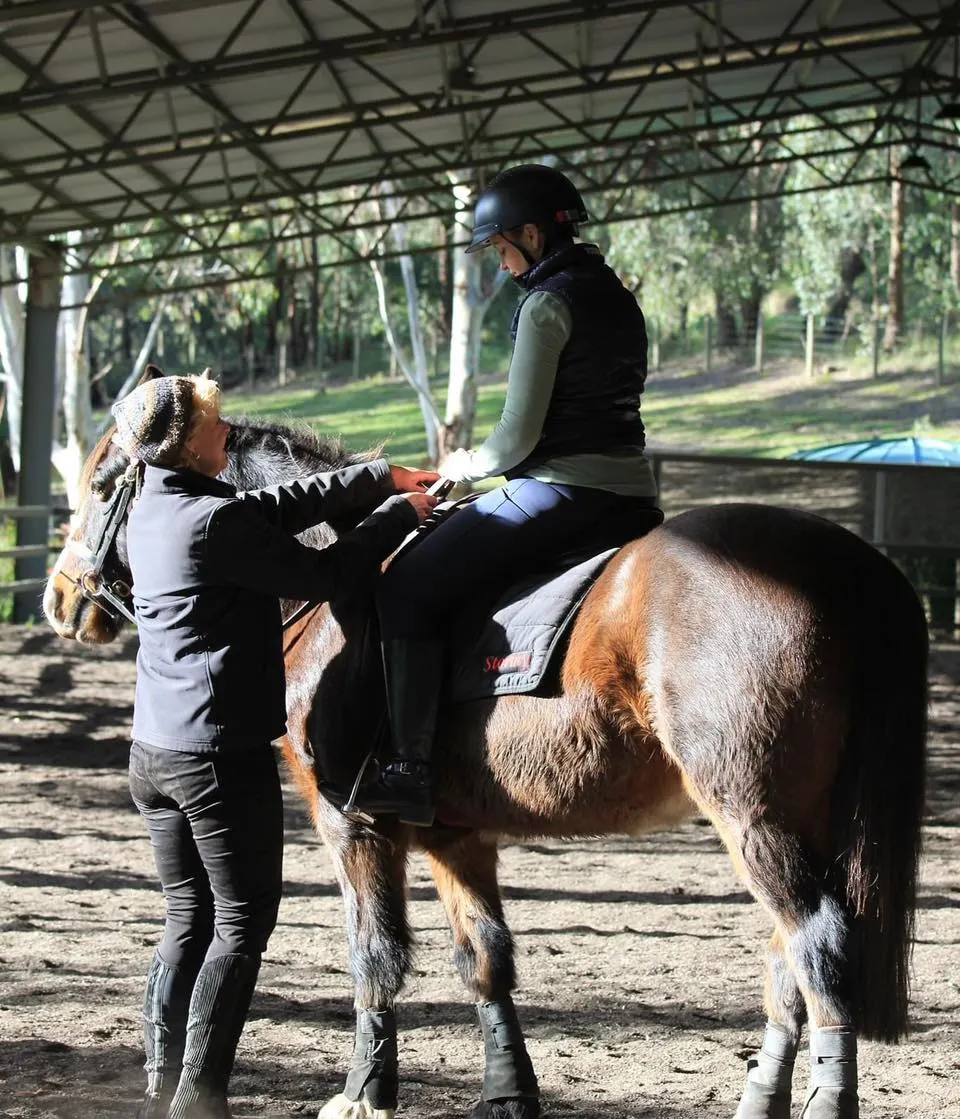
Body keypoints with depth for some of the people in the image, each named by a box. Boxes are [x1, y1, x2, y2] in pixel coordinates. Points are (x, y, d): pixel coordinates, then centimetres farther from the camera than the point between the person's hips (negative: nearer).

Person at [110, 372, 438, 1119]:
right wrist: (400, 513, 3)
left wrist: (383, 477, 16)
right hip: (222, 756, -9)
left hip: (154, 751, 9)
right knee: (243, 923, 1)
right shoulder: (215, 520, -20)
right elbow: (323, 576, -12)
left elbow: (286, 505, 16)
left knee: (189, 919, 15)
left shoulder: (154, 511, 9)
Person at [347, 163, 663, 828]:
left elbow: (520, 434, -15)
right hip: (632, 494, 9)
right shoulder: (618, 297, 16)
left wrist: (466, 467, 4)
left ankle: (411, 768, -10)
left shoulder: (548, 304, -12)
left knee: (409, 588, -4)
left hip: (560, 491, -9)